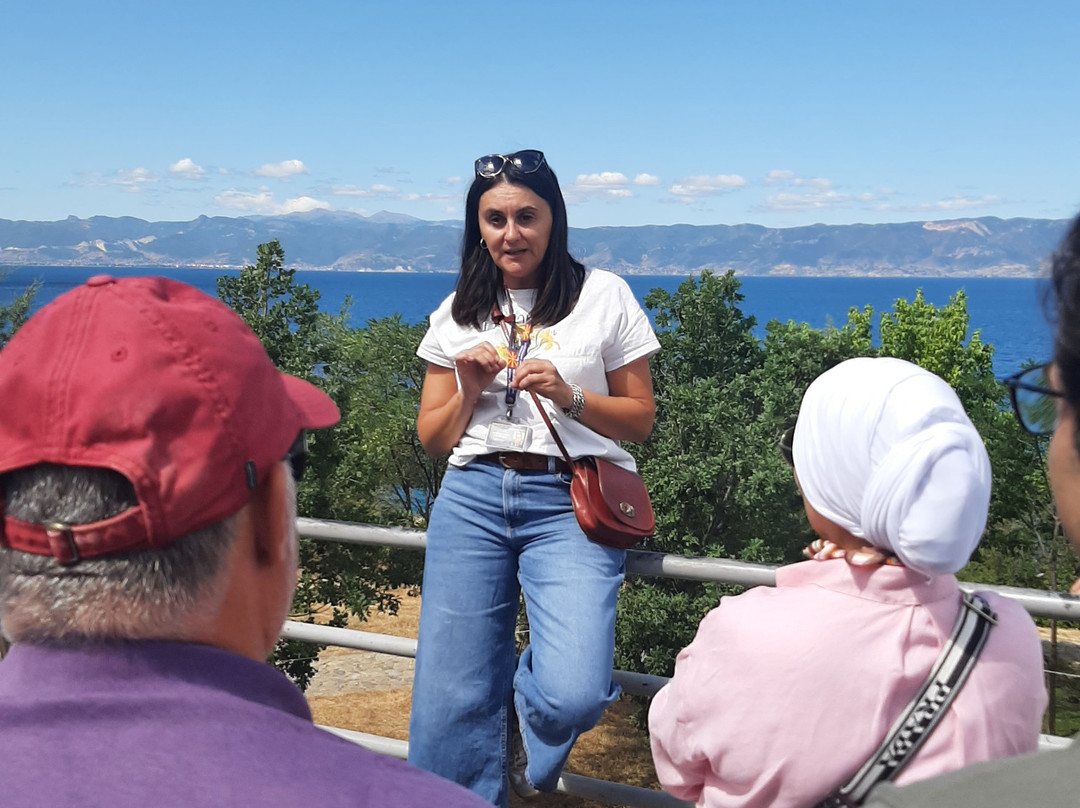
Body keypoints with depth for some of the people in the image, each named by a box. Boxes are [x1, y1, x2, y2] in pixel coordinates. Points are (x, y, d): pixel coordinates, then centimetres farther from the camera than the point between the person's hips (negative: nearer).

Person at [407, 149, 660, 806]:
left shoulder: (604, 297, 5)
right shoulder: (459, 313, 13)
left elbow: (640, 420, 6)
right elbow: (432, 438, 15)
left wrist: (568, 396, -10)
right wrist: (469, 392, -4)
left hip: (572, 502, -2)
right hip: (472, 499, 3)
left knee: (572, 696, -19)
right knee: (452, 700, -1)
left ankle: (531, 715, 17)